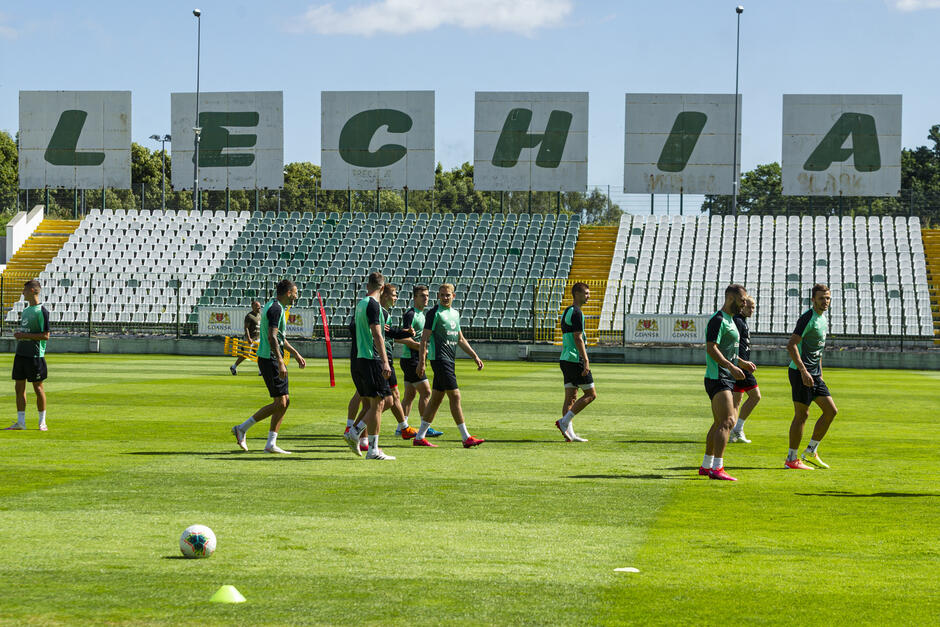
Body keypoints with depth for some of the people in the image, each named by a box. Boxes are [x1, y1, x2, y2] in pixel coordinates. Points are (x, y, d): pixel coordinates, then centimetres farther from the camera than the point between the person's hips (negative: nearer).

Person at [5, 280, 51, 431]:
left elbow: (45, 336, -14)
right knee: (19, 387, 5)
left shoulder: (42, 311, -10)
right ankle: (20, 422, 9)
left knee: (38, 387, -1)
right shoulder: (25, 310, 15)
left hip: (35, 355, -8)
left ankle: (42, 422, 9)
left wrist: (24, 335, -16)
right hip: (20, 354, 8)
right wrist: (18, 335, 8)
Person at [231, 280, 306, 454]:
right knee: (280, 403, -8)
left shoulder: (275, 307, 17)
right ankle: (242, 429, -2)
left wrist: (296, 354, 30)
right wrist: (280, 362, -28)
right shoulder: (275, 309, -15)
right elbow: (272, 337, -24)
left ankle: (271, 444, 8)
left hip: (274, 360, 10)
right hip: (270, 360, -10)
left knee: (285, 402, 8)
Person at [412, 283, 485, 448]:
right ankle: (466, 438, -9)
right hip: (439, 359, -8)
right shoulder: (434, 313, -7)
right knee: (455, 395, -10)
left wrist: (475, 357, 19)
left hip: (449, 360, 8)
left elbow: (460, 339, 24)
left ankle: (420, 437, 14)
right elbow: (424, 338, -11)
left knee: (436, 399, 9)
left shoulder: (455, 313, 17)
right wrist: (421, 362, -18)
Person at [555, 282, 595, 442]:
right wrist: (586, 361, -21)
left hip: (565, 359, 10)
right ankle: (565, 421, -10)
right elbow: (578, 338, -18)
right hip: (576, 360, -10)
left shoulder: (567, 312, 18)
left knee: (571, 397, 7)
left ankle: (569, 433, 3)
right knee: (591, 394, -3)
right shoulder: (576, 313, -12)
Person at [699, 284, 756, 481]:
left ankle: (706, 465, 21)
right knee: (727, 422, -17)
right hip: (718, 378, -11)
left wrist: (742, 363, 21)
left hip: (726, 379, 11)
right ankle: (717, 468, -20)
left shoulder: (729, 320, 19)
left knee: (719, 423, 14)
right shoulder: (718, 320, -13)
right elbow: (711, 349, -22)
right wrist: (732, 367, -26)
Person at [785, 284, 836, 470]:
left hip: (814, 374, 9)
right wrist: (803, 371, -25)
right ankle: (792, 459, 3)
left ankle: (811, 451, 16)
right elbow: (791, 345, -20)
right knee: (802, 414, -5)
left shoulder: (822, 318, 15)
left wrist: (820, 374, 22)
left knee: (831, 410, 7)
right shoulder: (808, 318, -14)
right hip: (800, 372, -9)